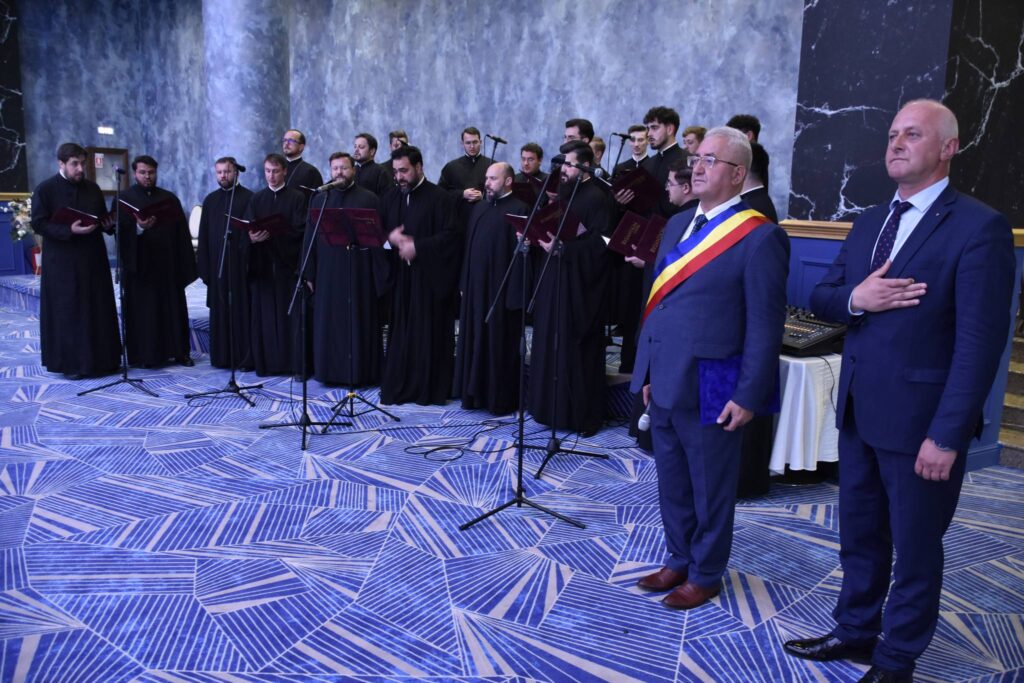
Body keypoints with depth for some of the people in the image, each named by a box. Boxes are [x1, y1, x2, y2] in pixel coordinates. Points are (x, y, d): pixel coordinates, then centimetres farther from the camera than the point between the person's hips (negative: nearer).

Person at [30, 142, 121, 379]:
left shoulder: (93, 188, 10)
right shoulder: (45, 189, -5)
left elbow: (104, 218, 18)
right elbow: (38, 223, -10)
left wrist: (108, 224, -6)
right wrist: (69, 230, -23)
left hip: (93, 259, 5)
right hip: (62, 263, -5)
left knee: (98, 310, 7)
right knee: (67, 313, 0)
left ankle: (100, 359, 15)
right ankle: (70, 363, 7)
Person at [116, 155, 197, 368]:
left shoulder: (169, 199, 10)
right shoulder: (125, 199, 3)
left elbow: (182, 233, 8)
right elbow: (121, 232, -8)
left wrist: (185, 265, 2)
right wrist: (138, 228, -30)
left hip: (167, 264, 3)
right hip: (140, 265, -2)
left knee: (173, 307, 5)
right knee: (142, 309, 1)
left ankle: (179, 351, 12)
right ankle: (145, 354, 7)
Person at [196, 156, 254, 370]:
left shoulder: (248, 198, -1)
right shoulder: (210, 200, 13)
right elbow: (203, 236, 12)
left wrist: (249, 262, -13)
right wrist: (203, 266, 6)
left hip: (239, 263, -4)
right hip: (217, 264, 5)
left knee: (242, 309, -2)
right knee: (220, 311, 7)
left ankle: (245, 357, 4)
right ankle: (221, 356, 14)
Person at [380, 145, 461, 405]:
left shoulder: (439, 198, -7)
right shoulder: (392, 197, 12)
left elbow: (450, 236, -13)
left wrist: (417, 247, -18)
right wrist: (390, 237, -7)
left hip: (431, 277, -5)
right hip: (401, 276, 5)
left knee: (429, 332, 0)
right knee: (401, 331, 6)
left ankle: (431, 388, 11)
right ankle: (399, 386, 15)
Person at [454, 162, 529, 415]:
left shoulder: (519, 210, -10)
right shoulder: (479, 208, 13)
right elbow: (469, 246, 16)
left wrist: (516, 292, -19)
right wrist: (464, 283, 12)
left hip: (502, 289, -7)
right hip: (476, 287, 7)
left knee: (500, 344, 1)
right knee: (475, 339, 12)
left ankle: (502, 399, 13)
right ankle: (476, 392, 24)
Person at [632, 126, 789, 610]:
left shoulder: (760, 238, -12)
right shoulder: (677, 225, 10)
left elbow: (765, 327, -13)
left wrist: (748, 396, -15)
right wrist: (647, 370, 12)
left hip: (710, 389, -7)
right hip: (663, 383, 7)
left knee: (710, 491, 12)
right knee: (671, 484, 19)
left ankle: (705, 575, 30)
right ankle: (679, 560, 38)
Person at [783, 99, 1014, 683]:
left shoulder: (979, 227, -13)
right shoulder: (869, 223, 10)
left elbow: (980, 343, -17)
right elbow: (821, 297, 11)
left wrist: (946, 435, -20)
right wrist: (854, 298, -13)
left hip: (920, 419, -7)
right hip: (859, 411, 7)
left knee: (915, 548, 11)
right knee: (859, 534, 20)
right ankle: (855, 631, 38)